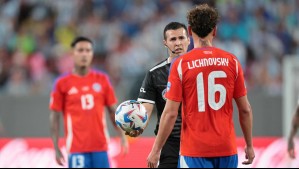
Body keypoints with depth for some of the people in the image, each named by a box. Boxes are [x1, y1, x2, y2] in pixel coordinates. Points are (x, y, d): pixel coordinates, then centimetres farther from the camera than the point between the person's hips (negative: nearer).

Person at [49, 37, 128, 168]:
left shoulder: (102, 80, 7)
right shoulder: (62, 83, 0)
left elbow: (113, 111, 12)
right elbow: (54, 116, 2)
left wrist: (122, 136, 1)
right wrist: (56, 148, -3)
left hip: (100, 147, 3)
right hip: (77, 149, -3)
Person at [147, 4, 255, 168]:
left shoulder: (181, 64, -6)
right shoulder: (231, 61, 2)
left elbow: (170, 113, -8)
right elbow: (245, 109, 4)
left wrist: (156, 151, 0)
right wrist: (249, 145, 16)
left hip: (194, 150, -3)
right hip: (227, 148, 3)